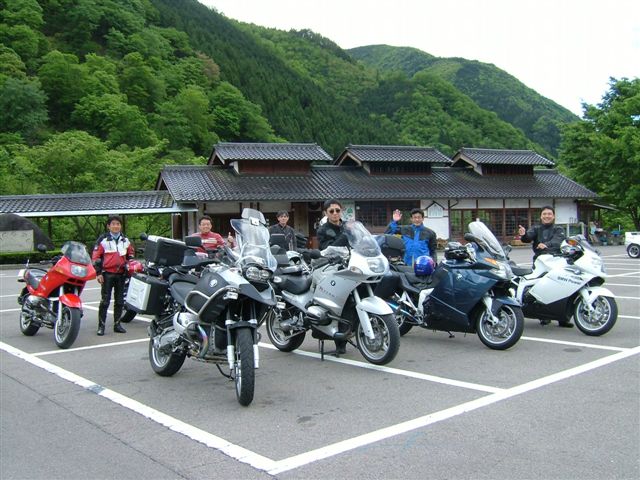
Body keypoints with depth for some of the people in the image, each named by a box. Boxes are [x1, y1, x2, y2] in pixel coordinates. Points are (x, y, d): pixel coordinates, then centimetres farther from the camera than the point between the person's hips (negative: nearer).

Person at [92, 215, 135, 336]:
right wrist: (98, 273, -9)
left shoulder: (125, 240, 13)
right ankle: (101, 326, -1)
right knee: (105, 301, -6)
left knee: (120, 301, 8)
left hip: (121, 274, 5)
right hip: (107, 274, -4)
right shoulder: (103, 239, -1)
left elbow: (130, 255, 27)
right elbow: (96, 256, -3)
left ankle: (117, 324, 17)